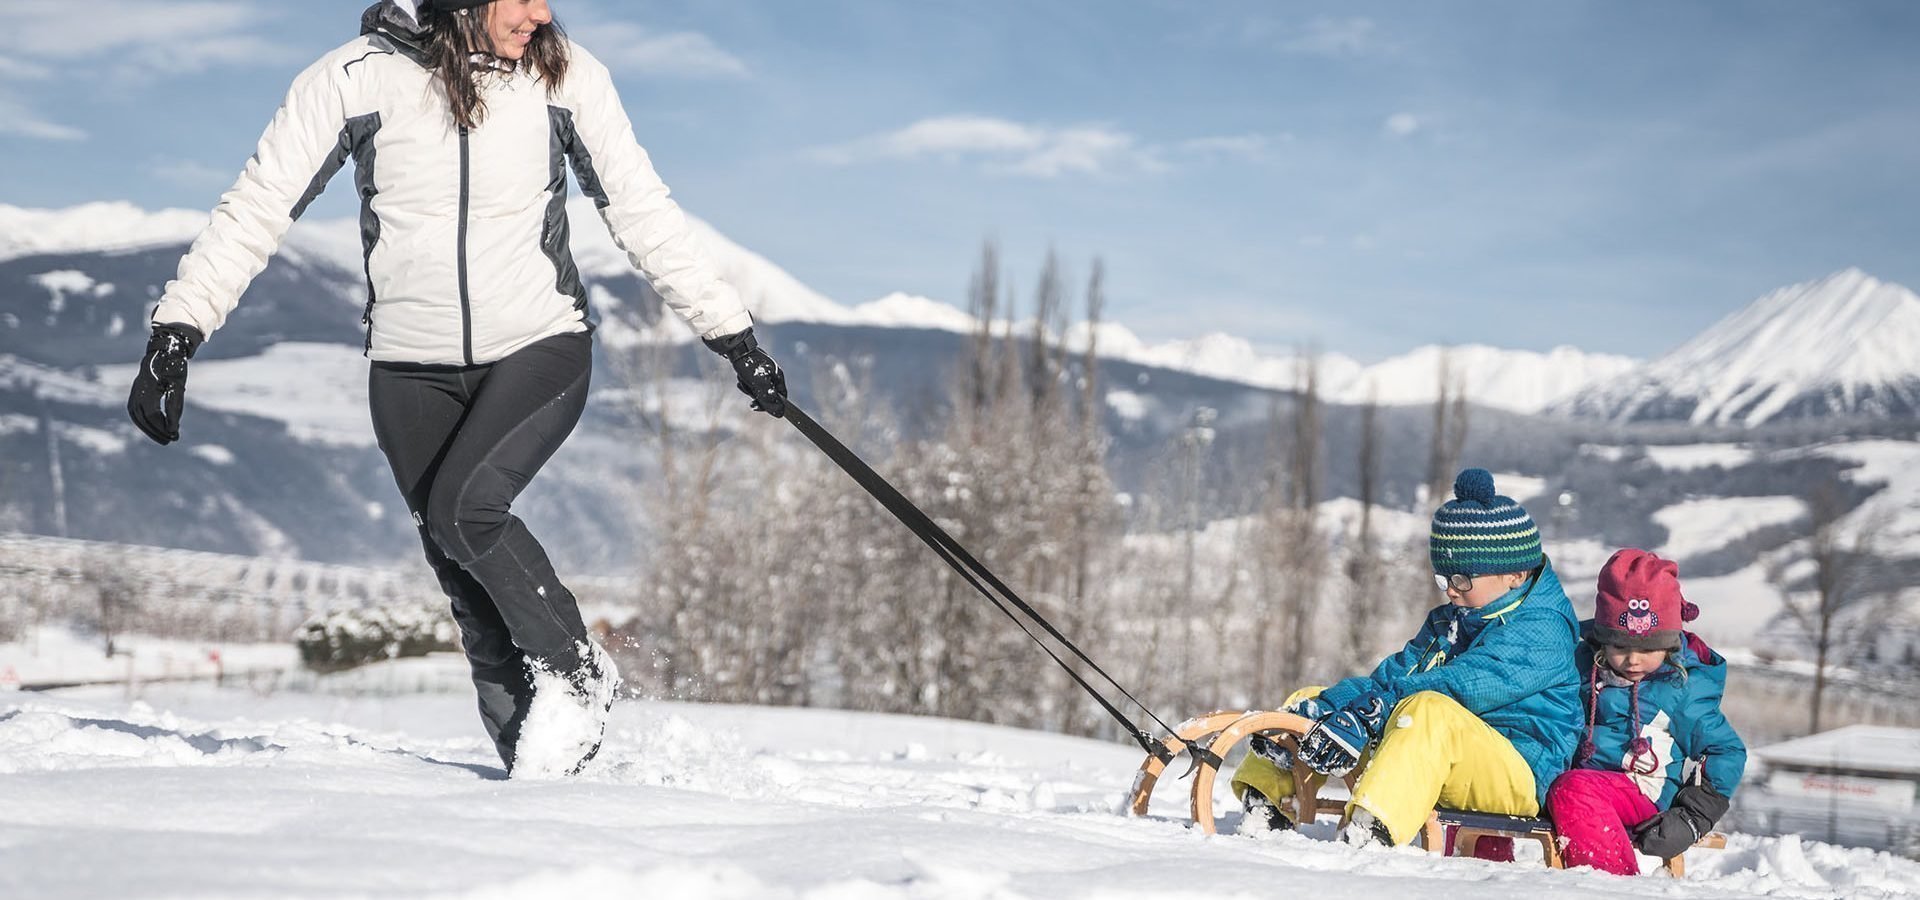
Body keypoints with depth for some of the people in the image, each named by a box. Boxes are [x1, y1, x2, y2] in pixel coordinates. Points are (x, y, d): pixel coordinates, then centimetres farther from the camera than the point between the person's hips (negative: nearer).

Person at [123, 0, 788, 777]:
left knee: (462, 509, -23)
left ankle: (576, 675, -2)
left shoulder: (568, 76, -6)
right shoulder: (358, 77, -9)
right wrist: (174, 335, -14)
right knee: (464, 573, 2)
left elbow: (643, 214, 0)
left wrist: (732, 335, -1)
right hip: (413, 369, 2)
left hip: (541, 348, -1)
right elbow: (256, 208, -7)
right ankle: (531, 756, 15)